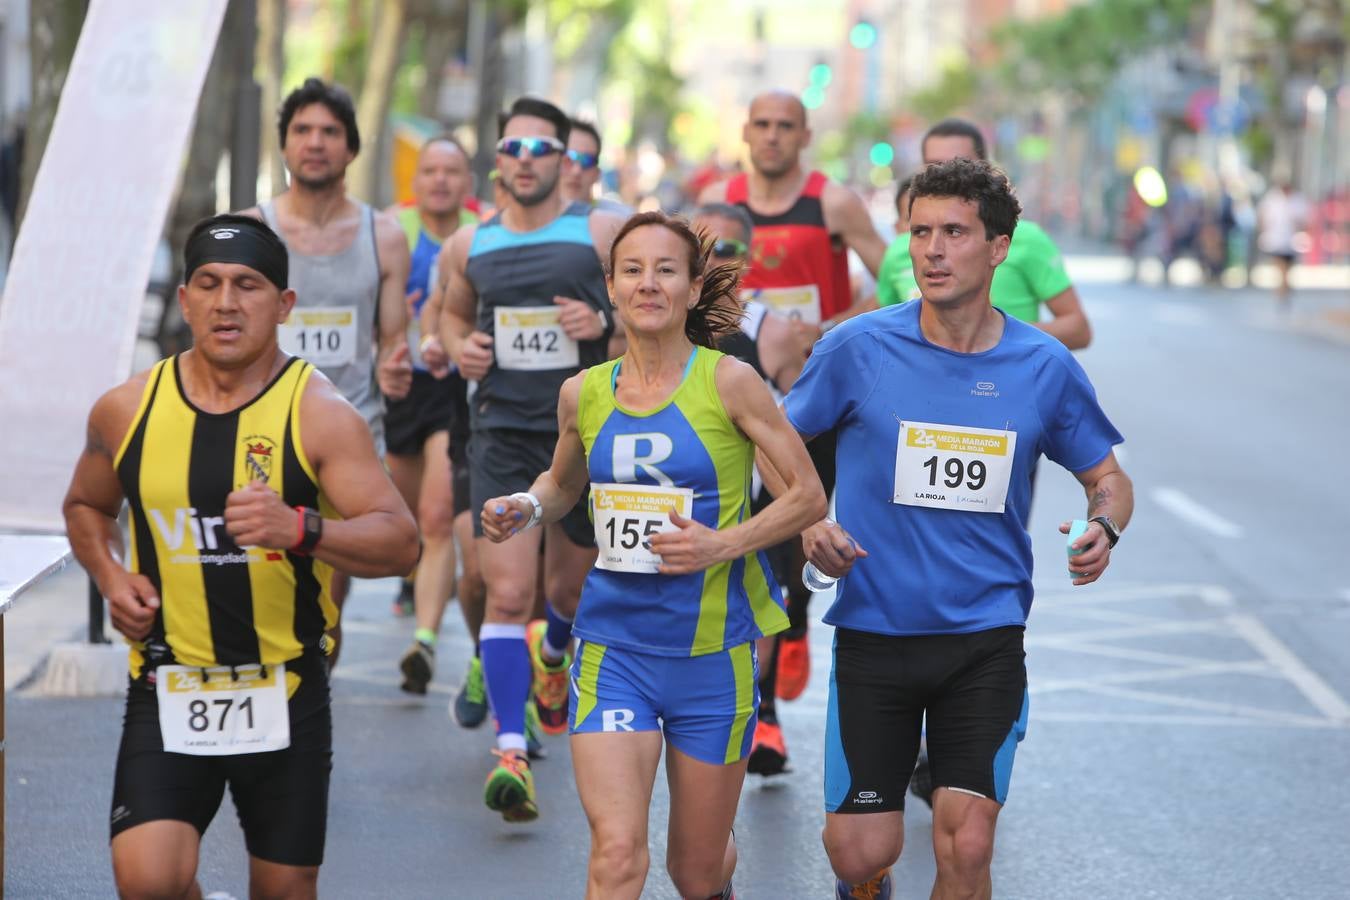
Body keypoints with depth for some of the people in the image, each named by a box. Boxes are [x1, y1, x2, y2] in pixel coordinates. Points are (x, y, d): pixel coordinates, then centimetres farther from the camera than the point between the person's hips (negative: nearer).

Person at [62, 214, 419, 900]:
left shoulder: (320, 414, -8)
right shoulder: (127, 410, 2)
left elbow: (401, 544, -15)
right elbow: (85, 506, 21)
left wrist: (301, 530, -33)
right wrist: (110, 576, 1)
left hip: (286, 697, -1)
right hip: (167, 692, 1)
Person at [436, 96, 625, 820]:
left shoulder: (601, 234, -1)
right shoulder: (470, 245, 7)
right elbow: (452, 312, 25)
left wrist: (604, 322, -16)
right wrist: (458, 346, 3)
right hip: (503, 433, 0)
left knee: (571, 588, 15)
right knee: (508, 593, -13)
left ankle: (552, 651, 52)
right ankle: (510, 750, -13)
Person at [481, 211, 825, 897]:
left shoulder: (728, 383, -7)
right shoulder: (583, 393, 3)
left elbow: (808, 497, -4)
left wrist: (722, 545, -19)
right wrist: (527, 509, 0)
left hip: (713, 650, -1)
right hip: (613, 644, 2)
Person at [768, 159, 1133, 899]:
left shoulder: (1044, 367, -1)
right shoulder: (858, 349, -5)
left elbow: (1107, 478, 12)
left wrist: (1103, 528, -10)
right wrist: (807, 522, -12)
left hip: (986, 640, 0)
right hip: (873, 634, 0)